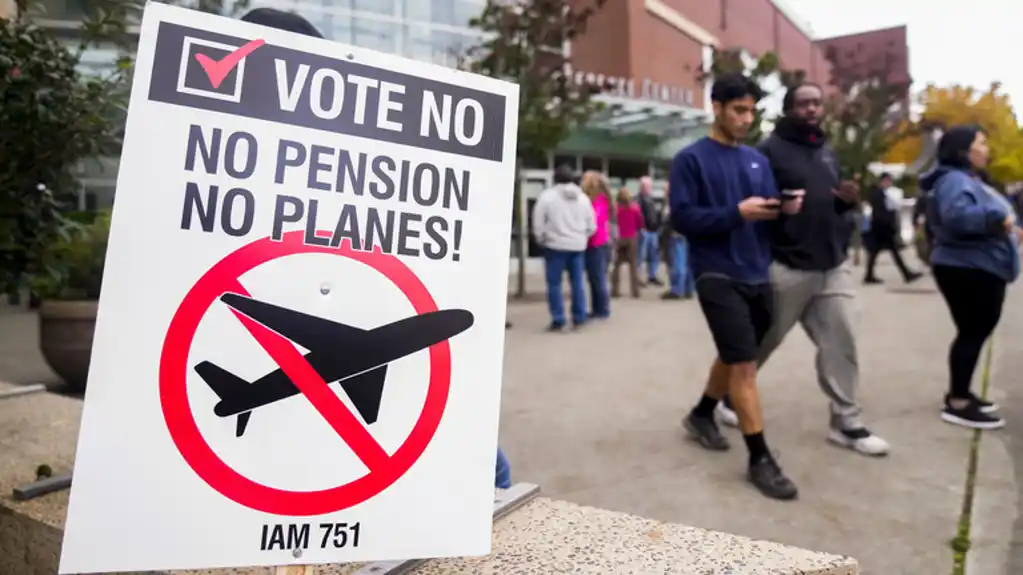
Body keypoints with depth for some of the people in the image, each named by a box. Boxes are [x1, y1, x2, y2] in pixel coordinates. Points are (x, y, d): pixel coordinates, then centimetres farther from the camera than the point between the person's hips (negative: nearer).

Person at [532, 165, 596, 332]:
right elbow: (591, 225, 11)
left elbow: (538, 223, -6)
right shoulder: (583, 197, 8)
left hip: (555, 246, -4)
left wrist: (541, 240, 9)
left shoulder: (547, 195, -6)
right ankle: (579, 318, 14)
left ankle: (558, 320, 0)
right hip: (578, 246, 5)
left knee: (554, 285, 1)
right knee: (577, 283, 10)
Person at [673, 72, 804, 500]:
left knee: (735, 356, 18)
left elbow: (768, 211, 14)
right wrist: (737, 213, -21)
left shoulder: (757, 160, 14)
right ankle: (760, 459, 2)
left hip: (758, 275, 7)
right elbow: (682, 217, -13)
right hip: (718, 276, -7)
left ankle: (701, 415, 40)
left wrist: (785, 208, -9)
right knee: (744, 364, -8)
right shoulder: (691, 159, -5)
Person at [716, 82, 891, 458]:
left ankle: (846, 422, 13)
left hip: (834, 266, 7)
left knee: (841, 341, 3)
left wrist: (849, 201, 3)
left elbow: (832, 206, 23)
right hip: (788, 267, -6)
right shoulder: (771, 150, -5)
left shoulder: (827, 152, 17)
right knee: (761, 340, 6)